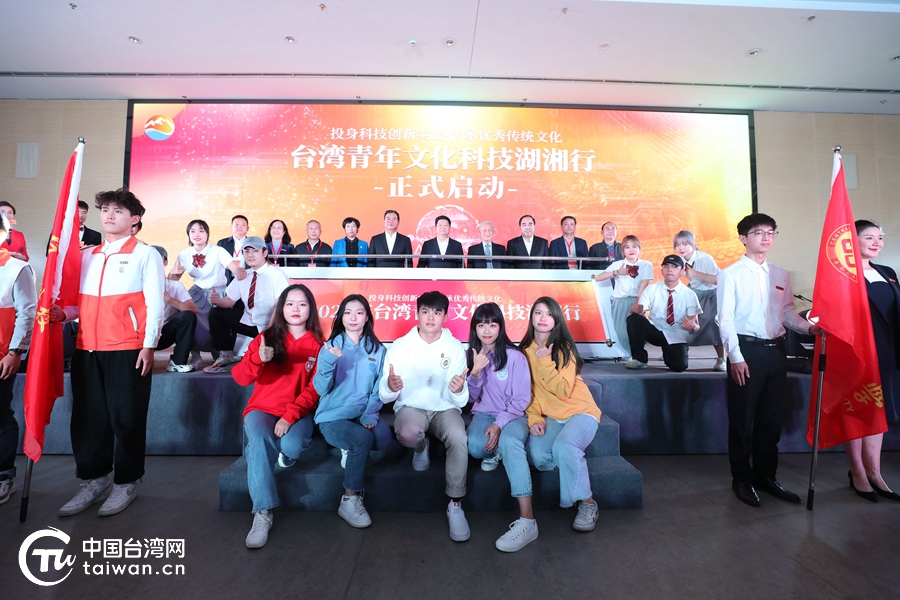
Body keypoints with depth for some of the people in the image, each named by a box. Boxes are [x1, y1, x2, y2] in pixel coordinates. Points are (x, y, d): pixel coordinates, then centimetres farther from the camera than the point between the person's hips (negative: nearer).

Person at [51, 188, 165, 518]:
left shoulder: (146, 255, -1)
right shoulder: (87, 256, 17)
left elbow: (155, 304, -6)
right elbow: (83, 302, 19)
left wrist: (149, 346, -12)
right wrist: (64, 313, -3)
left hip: (128, 350, -6)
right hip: (87, 348, 6)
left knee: (126, 418, 2)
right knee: (87, 417, 11)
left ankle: (126, 483, 18)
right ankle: (94, 481, 27)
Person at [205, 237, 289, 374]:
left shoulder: (276, 275, -12)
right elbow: (230, 301, 9)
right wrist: (217, 300, -14)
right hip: (248, 322, 7)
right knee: (216, 314, -1)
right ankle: (226, 357, 6)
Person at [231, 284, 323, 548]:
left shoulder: (318, 345, 1)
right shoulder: (266, 338, 2)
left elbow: (314, 390, -5)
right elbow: (241, 378, -8)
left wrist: (290, 417, -20)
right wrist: (258, 359, -29)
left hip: (297, 413, 0)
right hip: (262, 408, 0)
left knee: (292, 447, -29)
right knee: (260, 440, -31)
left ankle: (283, 452, 8)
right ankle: (263, 513, -22)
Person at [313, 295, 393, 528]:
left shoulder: (377, 349, 3)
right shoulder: (331, 346, -3)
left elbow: (379, 388, 4)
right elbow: (321, 389, -11)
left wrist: (370, 414, -12)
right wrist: (328, 363, -29)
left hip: (363, 414, 3)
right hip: (333, 415, -2)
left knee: (385, 439, -27)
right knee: (363, 439, -31)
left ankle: (351, 450, 6)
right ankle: (350, 500, -10)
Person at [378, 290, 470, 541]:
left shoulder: (455, 348, -4)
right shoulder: (400, 346, -5)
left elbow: (458, 401, -7)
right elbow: (385, 396, -7)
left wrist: (458, 391, -33)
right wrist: (390, 387, -32)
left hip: (444, 408, 0)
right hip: (411, 407, 0)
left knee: (459, 439, -32)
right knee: (408, 433, -35)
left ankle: (455, 505, -10)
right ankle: (421, 447, 5)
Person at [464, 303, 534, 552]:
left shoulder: (515, 356, -9)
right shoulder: (471, 355, 2)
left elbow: (522, 399, -9)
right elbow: (472, 397, 2)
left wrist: (499, 424, -22)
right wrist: (476, 371, -17)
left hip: (513, 416, -3)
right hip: (483, 415, 3)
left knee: (509, 441, -37)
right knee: (474, 446, -31)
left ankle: (527, 521, -37)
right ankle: (494, 451, 6)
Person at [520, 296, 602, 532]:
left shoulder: (564, 347, -10)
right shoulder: (525, 350, 3)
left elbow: (563, 391, -19)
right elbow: (528, 391, 4)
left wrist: (545, 362, -23)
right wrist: (534, 418, -10)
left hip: (580, 411, -3)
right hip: (550, 416, 4)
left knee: (563, 446, -34)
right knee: (537, 456, -24)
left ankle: (587, 503, -12)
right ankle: (575, 464, 7)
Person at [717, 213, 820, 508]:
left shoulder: (781, 275, 13)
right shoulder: (730, 274, -4)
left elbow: (787, 312, 14)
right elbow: (725, 318, -9)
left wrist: (808, 327, -6)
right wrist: (736, 357, -15)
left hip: (776, 350, 6)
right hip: (747, 351, -5)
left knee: (771, 419, 13)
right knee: (742, 419, 3)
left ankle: (766, 475, 28)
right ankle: (742, 479, 18)